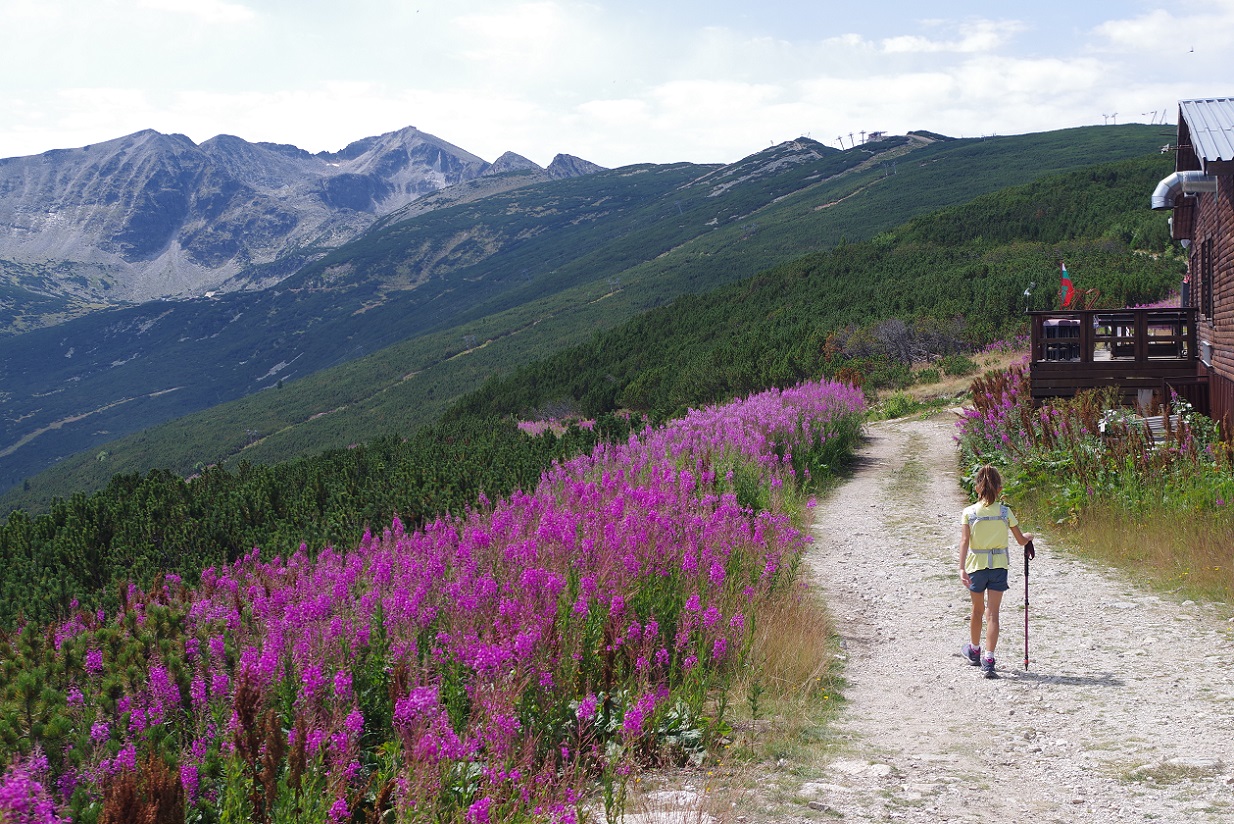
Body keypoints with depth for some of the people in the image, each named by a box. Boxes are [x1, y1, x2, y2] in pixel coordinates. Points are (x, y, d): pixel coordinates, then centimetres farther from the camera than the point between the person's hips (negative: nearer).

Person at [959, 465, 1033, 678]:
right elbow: (1021, 540, 3)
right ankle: (988, 660, -10)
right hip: (999, 565, 0)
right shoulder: (1005, 512, -4)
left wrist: (962, 568, -19)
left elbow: (965, 541, -14)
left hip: (976, 564, 1)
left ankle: (974, 650, 39)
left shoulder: (969, 512, -6)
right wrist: (1029, 537, 26)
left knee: (977, 610, 19)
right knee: (992, 613, -1)